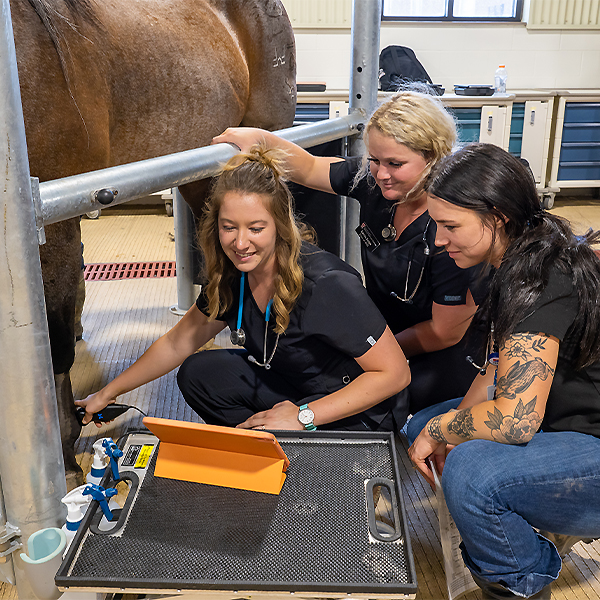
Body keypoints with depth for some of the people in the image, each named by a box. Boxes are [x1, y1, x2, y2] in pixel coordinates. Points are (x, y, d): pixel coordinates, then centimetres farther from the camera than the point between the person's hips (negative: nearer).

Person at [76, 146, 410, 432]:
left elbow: (396, 372, -24)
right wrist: (107, 394, 11)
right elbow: (178, 344, 6)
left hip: (355, 415, -6)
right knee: (197, 373, -7)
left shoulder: (326, 284, -31)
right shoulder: (232, 277, -9)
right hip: (293, 386, 7)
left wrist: (303, 416, -26)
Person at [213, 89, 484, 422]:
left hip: (445, 355, -5)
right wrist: (262, 138, -10)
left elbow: (445, 332, -20)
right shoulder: (372, 179, -13)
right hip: (383, 328, 5)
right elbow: (309, 168, 6)